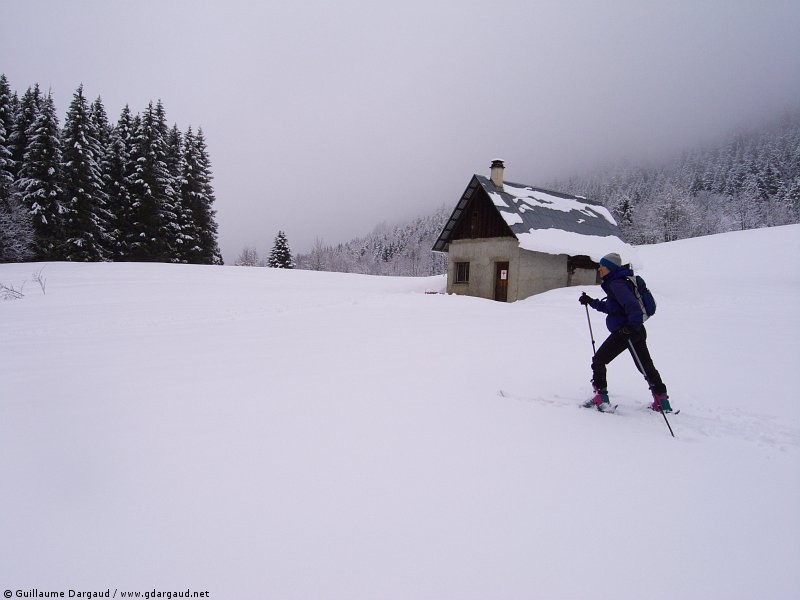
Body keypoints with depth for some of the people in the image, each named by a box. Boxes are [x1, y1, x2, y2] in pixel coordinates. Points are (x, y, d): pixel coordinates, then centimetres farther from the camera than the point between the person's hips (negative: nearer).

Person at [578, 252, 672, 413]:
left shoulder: (616, 284, -16)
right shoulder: (614, 283, 15)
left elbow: (633, 306, -27)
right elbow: (609, 307, 27)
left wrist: (633, 326, -34)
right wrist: (591, 302, 25)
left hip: (625, 331, -10)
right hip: (636, 330, 10)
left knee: (598, 360, 1)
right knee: (646, 365, 17)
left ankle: (601, 398, 1)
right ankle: (662, 401, 25)